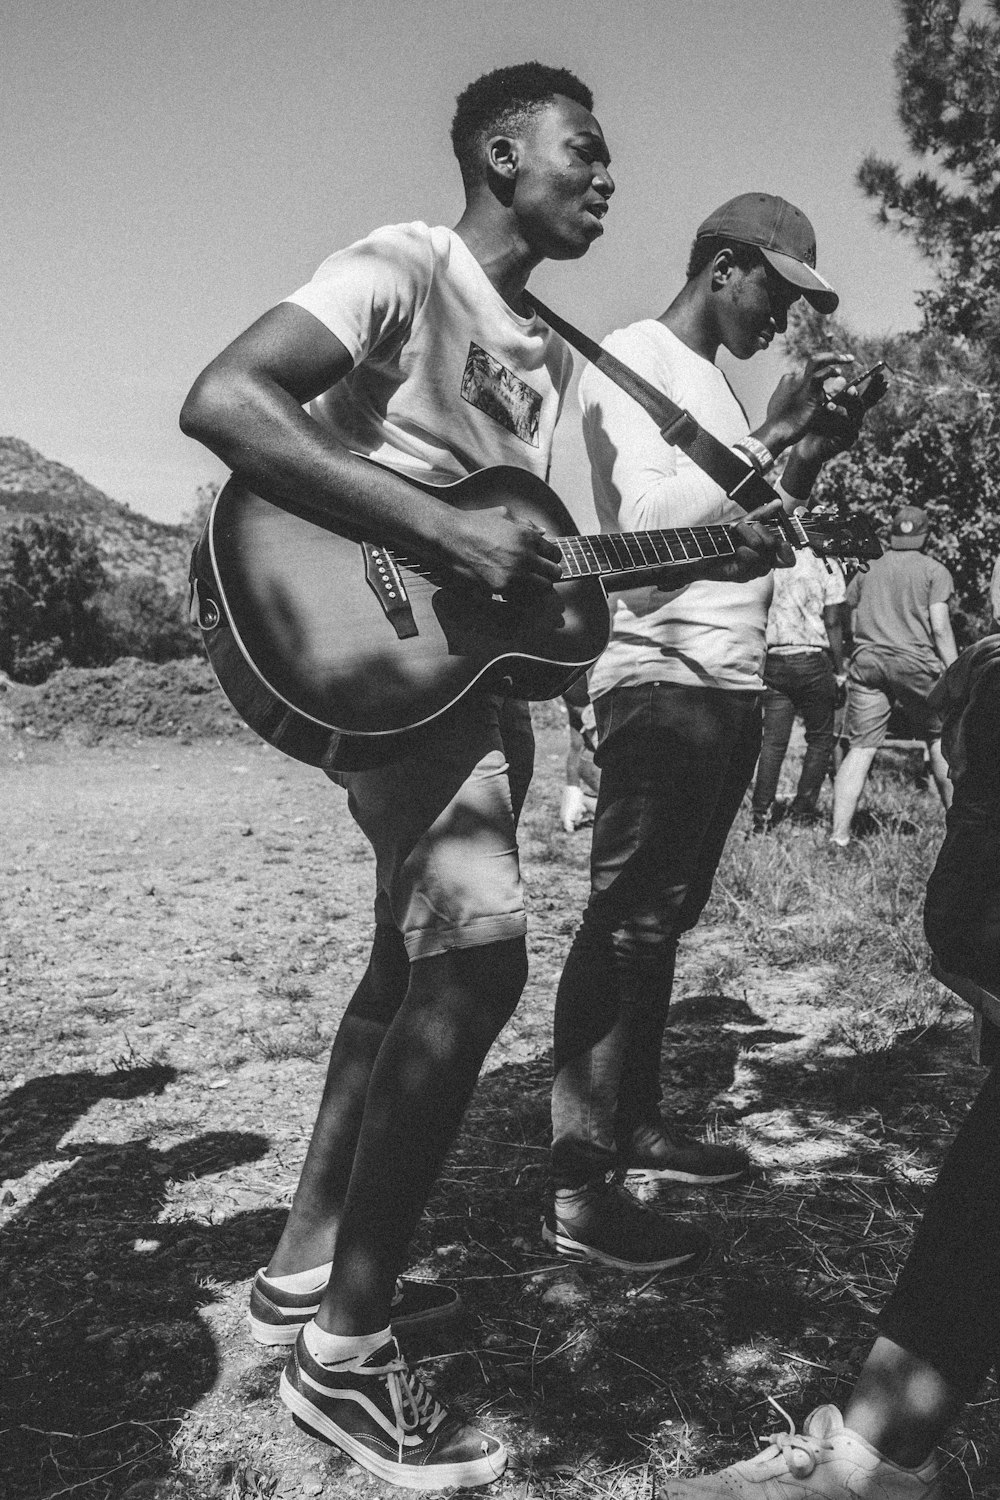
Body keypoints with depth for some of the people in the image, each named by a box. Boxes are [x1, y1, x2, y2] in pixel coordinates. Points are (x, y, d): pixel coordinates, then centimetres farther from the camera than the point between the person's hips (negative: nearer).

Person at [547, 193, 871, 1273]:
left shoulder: (710, 379, 24)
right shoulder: (631, 360, -3)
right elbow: (646, 525, -16)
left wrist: (807, 463, 8)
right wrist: (767, 436, -14)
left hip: (731, 679, 9)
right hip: (663, 677, -9)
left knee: (661, 920, 11)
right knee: (626, 922, -10)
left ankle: (635, 1126, 21)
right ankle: (576, 1187, -5)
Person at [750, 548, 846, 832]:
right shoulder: (826, 565, -3)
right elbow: (832, 623, -5)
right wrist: (839, 671, 3)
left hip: (773, 661, 3)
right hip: (812, 659, -3)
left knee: (773, 740, 6)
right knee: (820, 739, 11)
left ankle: (762, 812, 0)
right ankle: (802, 810, 9)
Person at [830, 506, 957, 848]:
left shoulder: (867, 568, 18)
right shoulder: (934, 570, 5)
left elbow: (852, 624, 18)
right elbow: (939, 627, -3)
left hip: (866, 660, 3)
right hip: (916, 661, -3)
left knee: (860, 748, -1)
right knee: (939, 739, 13)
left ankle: (839, 836, -8)